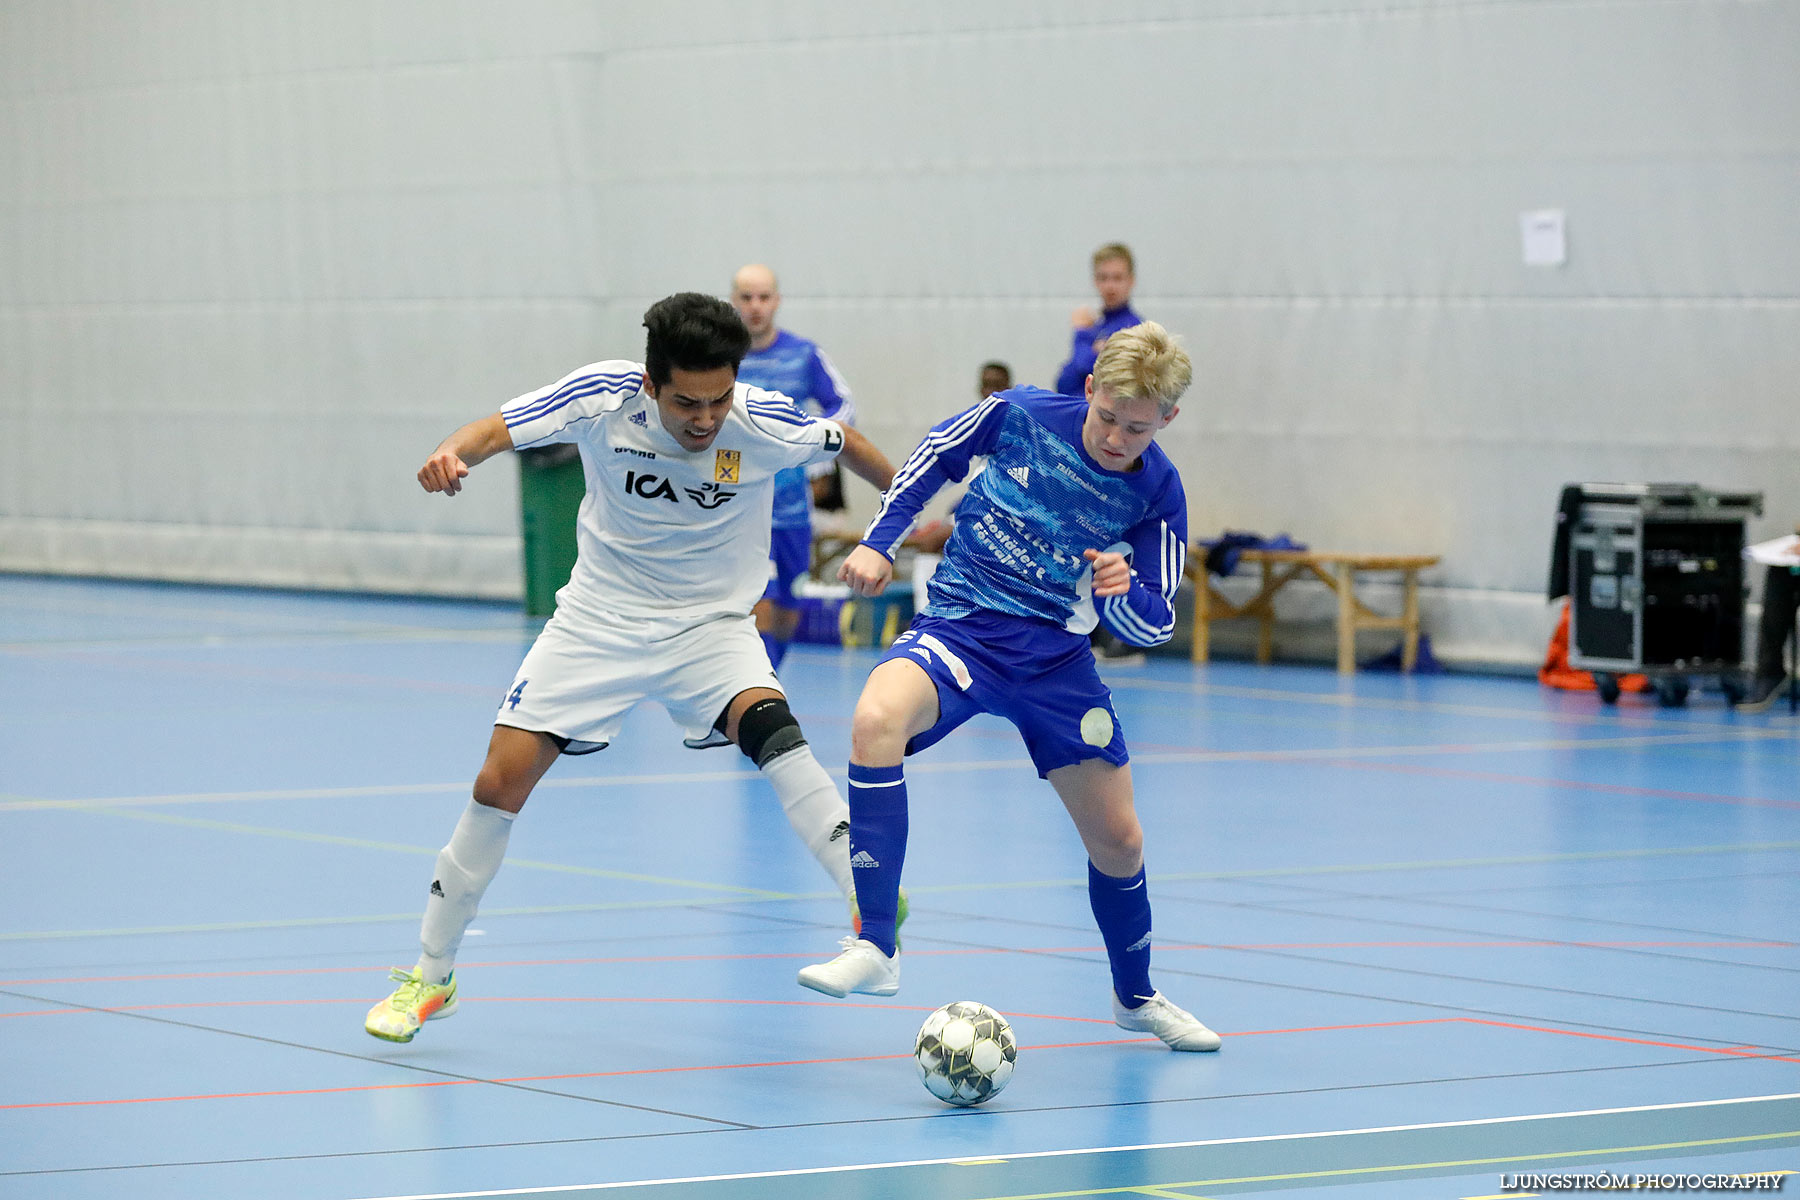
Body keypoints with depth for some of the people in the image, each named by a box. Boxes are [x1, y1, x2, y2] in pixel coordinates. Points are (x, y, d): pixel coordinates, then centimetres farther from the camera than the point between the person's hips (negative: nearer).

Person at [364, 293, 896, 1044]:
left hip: (711, 624, -1)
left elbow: (847, 443, 0)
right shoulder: (603, 398, -19)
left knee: (770, 730, -32)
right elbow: (496, 431, -24)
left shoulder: (765, 424, -19)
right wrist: (452, 454, -46)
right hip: (600, 619, 1)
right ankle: (430, 976, 11)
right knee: (501, 781, -5)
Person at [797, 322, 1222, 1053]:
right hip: (962, 628, -2)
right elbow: (938, 452, 8)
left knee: (1117, 840, 7)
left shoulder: (1157, 493, -9)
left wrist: (1121, 593, -26)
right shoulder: (1020, 415, -12)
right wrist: (880, 541, -1)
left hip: (1056, 656, 2)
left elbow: (1155, 623, -3)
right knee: (877, 717, -34)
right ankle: (876, 948, -34)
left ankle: (1136, 997, 38)